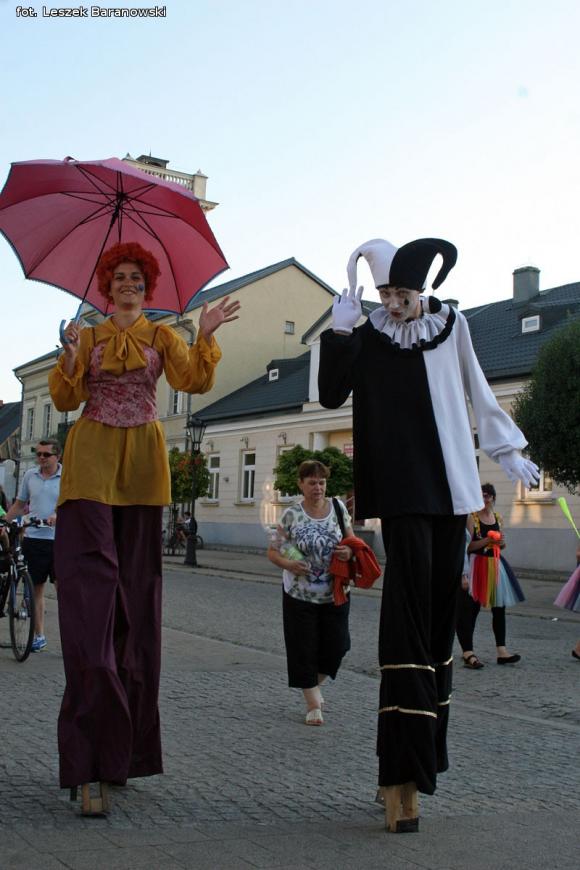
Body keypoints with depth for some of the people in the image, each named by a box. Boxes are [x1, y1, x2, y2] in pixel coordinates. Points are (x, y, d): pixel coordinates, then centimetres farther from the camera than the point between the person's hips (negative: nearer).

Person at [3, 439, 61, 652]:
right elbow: (19, 505, 18)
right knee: (36, 588, 9)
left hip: (58, 540, -4)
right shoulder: (30, 475, 9)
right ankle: (39, 636, 18)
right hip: (33, 538, 4)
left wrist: (56, 516, -28)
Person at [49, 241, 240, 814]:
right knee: (90, 589, -13)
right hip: (90, 463, -1)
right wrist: (70, 358, -12)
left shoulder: (161, 338, 15)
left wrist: (205, 336, -14)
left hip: (142, 466, 2)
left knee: (136, 594, 1)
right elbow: (66, 399, 4)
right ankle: (92, 764, -14)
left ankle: (125, 746, 10)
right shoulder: (88, 338, 14)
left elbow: (195, 381, -2)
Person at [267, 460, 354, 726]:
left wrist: (349, 552, -12)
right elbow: (273, 551, -2)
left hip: (334, 594, 2)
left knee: (336, 645, 4)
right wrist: (288, 564, -23)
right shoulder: (291, 515, -7)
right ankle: (313, 704, 17)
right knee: (304, 648, 2)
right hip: (300, 594, -2)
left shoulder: (338, 507, 0)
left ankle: (315, 683, 34)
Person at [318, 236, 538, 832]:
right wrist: (338, 331, -15)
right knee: (408, 613, -13)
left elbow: (477, 392, 16)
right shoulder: (368, 336, 1)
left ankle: (420, 752, 20)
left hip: (451, 486, 4)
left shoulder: (452, 324, 9)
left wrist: (507, 451, 17)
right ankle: (401, 774, -13)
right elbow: (331, 395, -8)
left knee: (440, 610, 6)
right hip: (402, 490, -4)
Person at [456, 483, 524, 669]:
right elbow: (467, 546, -15)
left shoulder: (498, 518, 11)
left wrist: (501, 542, 0)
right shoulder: (471, 518, -8)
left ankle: (501, 650, 17)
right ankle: (468, 653, -5)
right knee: (470, 609, -6)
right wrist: (487, 540, -22)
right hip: (477, 565, -7)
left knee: (499, 608, 9)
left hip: (495, 565, 7)